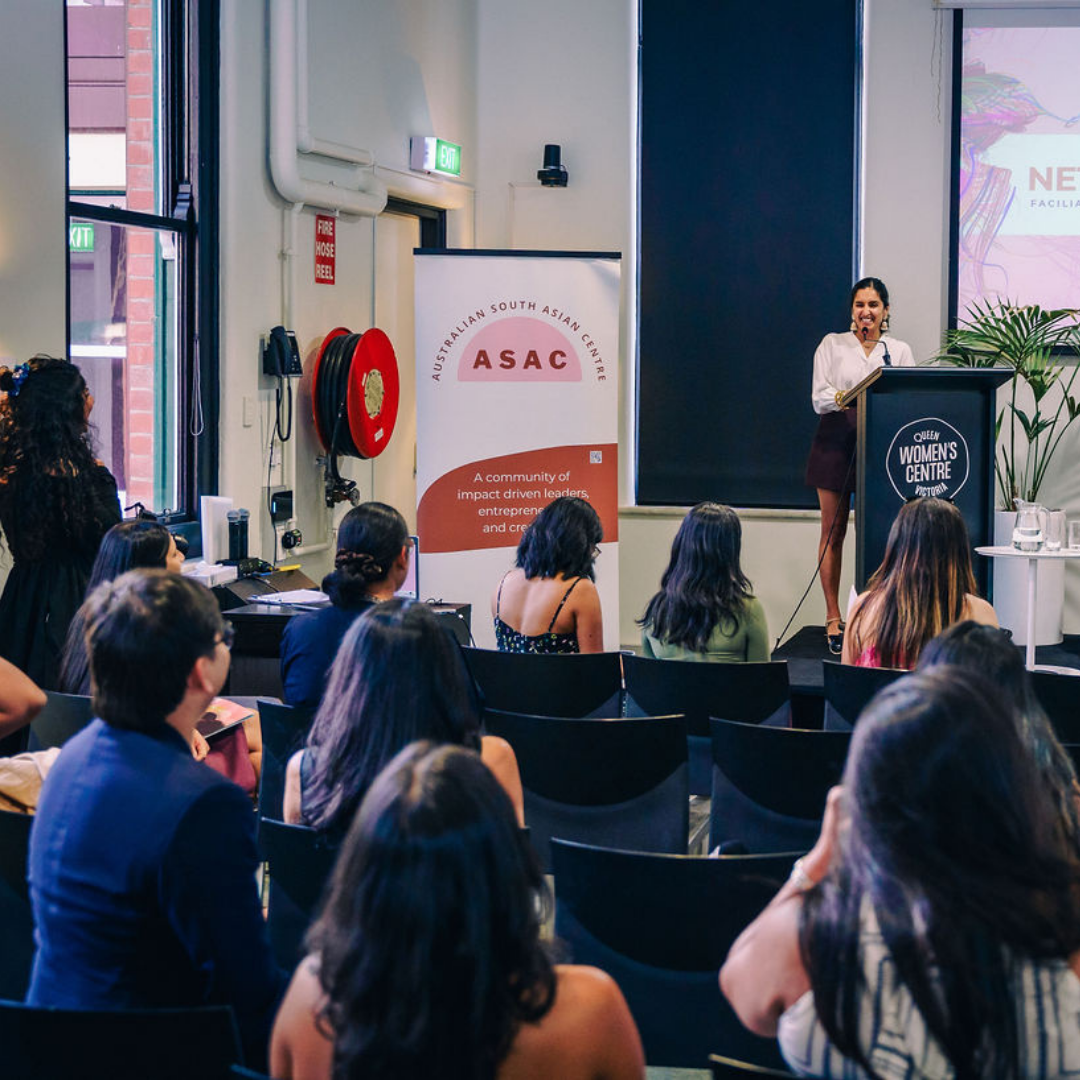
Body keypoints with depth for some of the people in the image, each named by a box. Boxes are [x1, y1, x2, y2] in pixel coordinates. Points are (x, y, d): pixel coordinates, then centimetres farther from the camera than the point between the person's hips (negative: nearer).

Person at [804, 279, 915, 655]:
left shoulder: (900, 351, 12)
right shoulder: (832, 345, 8)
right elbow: (818, 398, 1)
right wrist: (840, 399, -19)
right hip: (836, 441, -1)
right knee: (833, 532, 0)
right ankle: (833, 619, 4)